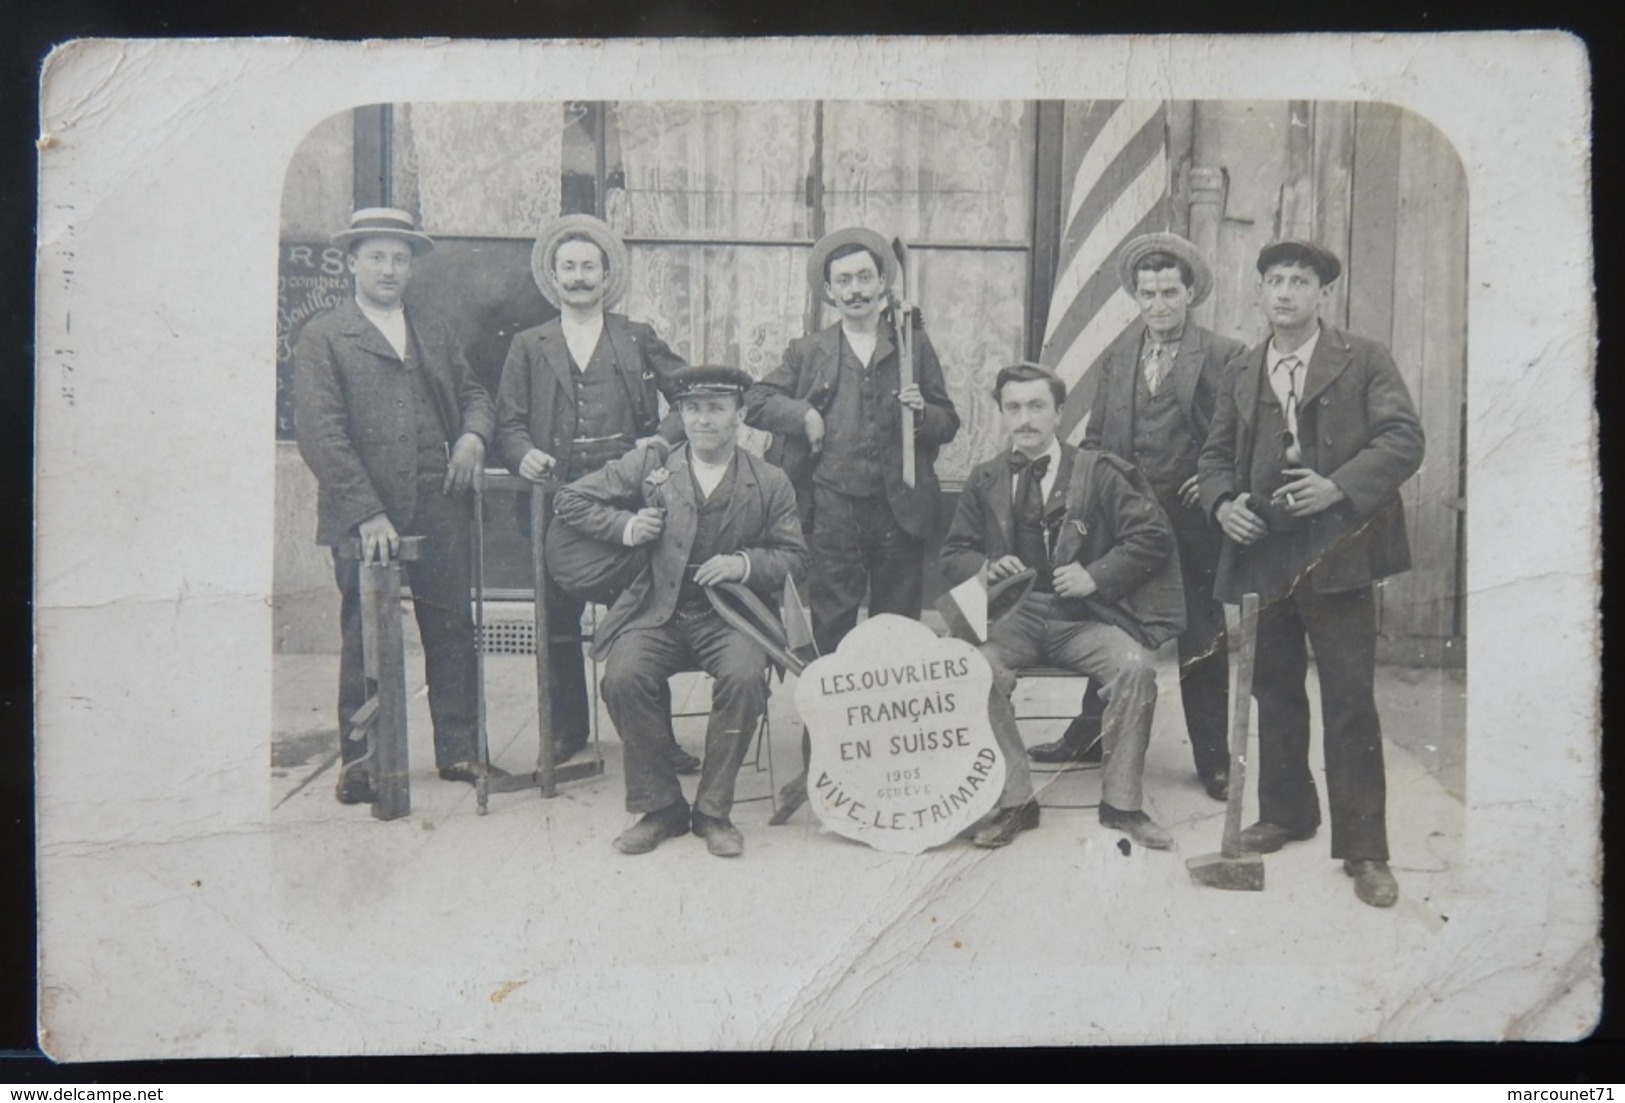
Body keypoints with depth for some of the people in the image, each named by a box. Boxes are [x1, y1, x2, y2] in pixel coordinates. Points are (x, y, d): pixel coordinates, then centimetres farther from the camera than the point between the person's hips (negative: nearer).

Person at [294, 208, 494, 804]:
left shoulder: (435, 332, 19)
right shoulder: (322, 338, 2)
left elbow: (473, 392, 26)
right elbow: (320, 433, -7)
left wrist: (473, 434, 1)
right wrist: (367, 513, -16)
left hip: (438, 511, 4)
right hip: (364, 518, -4)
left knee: (452, 631, 5)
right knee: (365, 640, 2)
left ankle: (459, 749, 17)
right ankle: (362, 762, 13)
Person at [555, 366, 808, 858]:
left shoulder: (770, 482, 8)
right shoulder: (648, 464, 9)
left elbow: (794, 557, 7)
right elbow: (572, 500, 13)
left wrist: (745, 564, -12)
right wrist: (624, 526, -3)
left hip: (730, 613, -1)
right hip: (658, 612, 1)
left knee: (744, 677, -31)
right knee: (624, 677, -28)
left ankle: (713, 809, -12)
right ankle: (659, 806, -9)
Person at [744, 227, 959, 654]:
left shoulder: (915, 346, 11)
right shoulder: (808, 351, 12)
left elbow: (949, 423, 13)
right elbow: (754, 403, 11)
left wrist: (921, 414, -8)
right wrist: (804, 414, -4)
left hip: (900, 510, 1)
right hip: (832, 511, 0)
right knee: (830, 630, -1)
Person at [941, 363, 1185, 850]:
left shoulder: (1097, 472, 3)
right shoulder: (984, 481, 11)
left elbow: (1152, 534, 0)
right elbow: (954, 555, 14)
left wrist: (1097, 575, -11)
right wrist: (984, 568, -9)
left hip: (1084, 617, -1)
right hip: (1014, 617, 1)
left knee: (1135, 667, -29)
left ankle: (1121, 802, -11)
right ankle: (1013, 800, -14)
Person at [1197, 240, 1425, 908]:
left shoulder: (1363, 361, 1)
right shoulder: (1244, 374, 15)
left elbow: (1403, 439, -8)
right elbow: (1216, 453, 17)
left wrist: (1340, 487, -22)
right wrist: (1222, 502, -4)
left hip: (1335, 552, -5)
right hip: (1264, 550, 5)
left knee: (1350, 701, -4)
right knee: (1275, 692, 15)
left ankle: (1363, 848, 3)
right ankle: (1285, 814, 31)